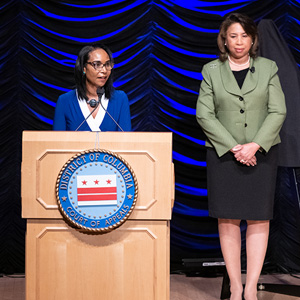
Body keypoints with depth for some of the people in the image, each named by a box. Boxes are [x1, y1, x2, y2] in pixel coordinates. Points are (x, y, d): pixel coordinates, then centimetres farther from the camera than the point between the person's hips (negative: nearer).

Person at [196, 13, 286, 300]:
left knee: (259, 220, -2)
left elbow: (278, 111, 0)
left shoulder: (268, 68, 7)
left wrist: (255, 145, -12)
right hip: (223, 153, 0)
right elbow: (204, 115, -1)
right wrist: (233, 147, -11)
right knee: (228, 220, -2)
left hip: (261, 153, 0)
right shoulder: (211, 71, 6)